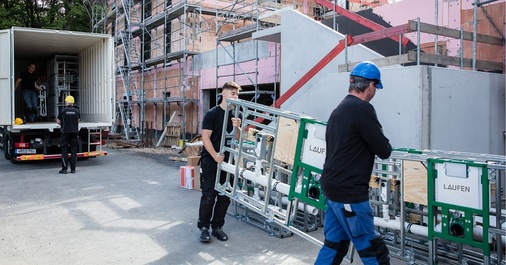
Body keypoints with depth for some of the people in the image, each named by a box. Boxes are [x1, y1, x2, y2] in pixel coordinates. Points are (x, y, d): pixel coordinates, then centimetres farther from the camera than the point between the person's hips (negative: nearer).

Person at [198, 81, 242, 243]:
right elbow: (205, 137, -11)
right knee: (209, 196, -3)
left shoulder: (235, 115, 9)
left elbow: (238, 138, 10)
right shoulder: (212, 113, -6)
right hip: (211, 160, -5)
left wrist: (237, 127, -10)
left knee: (225, 196, 8)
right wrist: (215, 156, -19)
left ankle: (217, 227, 21)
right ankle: (204, 227, 11)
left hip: (227, 160, 5)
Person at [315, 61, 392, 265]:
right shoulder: (363, 109, -15)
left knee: (334, 245, 16)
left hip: (333, 187, 9)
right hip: (350, 193, -9)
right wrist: (380, 140, 9)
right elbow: (384, 151, -12)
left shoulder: (339, 110, 11)